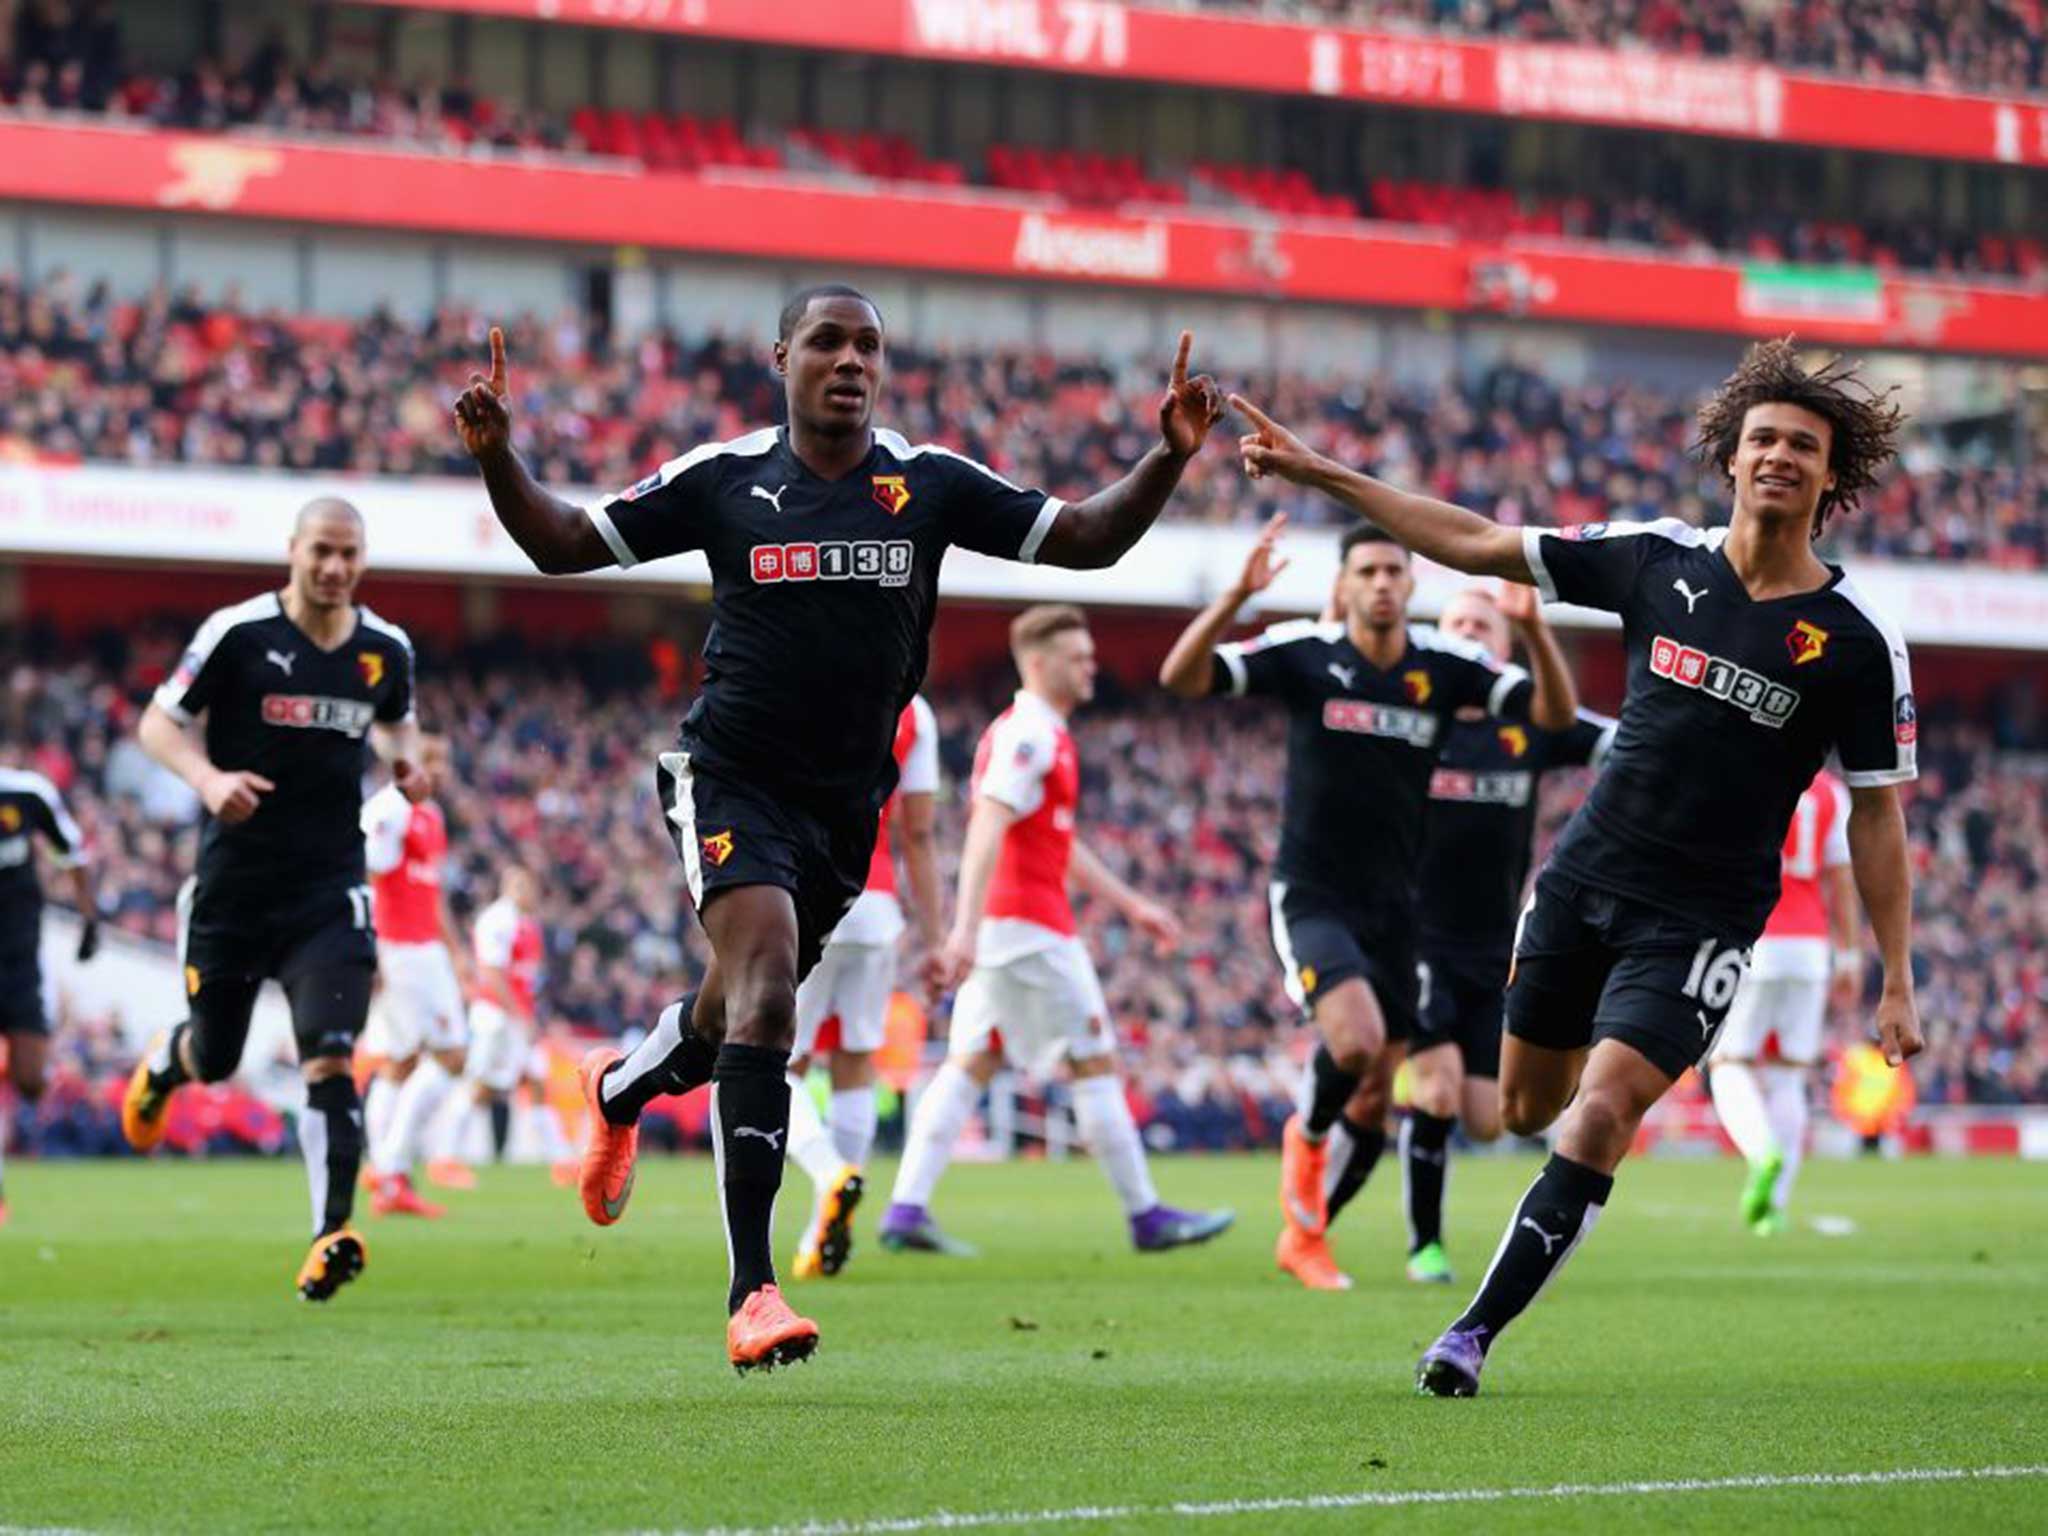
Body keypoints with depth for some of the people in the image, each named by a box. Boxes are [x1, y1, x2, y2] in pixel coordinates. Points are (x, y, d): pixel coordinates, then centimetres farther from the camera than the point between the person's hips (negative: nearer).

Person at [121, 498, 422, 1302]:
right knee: (213, 1059, 14)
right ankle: (166, 1061, 52)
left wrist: (405, 758, 0)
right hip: (233, 882, -1)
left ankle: (331, 1232, -18)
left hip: (328, 889, 1)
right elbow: (158, 724, -3)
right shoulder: (238, 633, -9)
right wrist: (209, 779, -22)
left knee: (329, 1057, -16)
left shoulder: (386, 649, 3)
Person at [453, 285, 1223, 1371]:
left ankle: (619, 1091, 54)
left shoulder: (928, 485, 0)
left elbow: (1087, 539, 1)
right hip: (733, 777, -4)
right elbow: (562, 544, 4)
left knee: (741, 1011, 18)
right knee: (764, 1002, -22)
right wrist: (499, 459, -13)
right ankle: (751, 1290, -24)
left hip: (846, 799, 4)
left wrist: (1169, 458, -16)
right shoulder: (721, 478, -3)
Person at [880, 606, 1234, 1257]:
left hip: (1000, 930, 10)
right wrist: (965, 928, -32)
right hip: (1028, 926, -10)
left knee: (970, 1066, 5)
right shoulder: (1028, 734, -13)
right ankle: (1146, 1215, 4)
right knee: (1094, 1064, -2)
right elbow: (987, 829, -23)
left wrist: (1132, 904, 29)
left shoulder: (1040, 734, 20)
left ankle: (906, 1209, -2)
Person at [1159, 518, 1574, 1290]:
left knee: (1376, 1101, 8)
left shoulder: (1444, 663, -2)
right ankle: (1305, 1134, 4)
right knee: (1357, 1038, -29)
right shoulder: (1303, 651, -9)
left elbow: (1554, 713, -9)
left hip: (1394, 908, 4)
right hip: (1311, 899, -4)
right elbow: (1181, 676, -17)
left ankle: (1304, 1234, 30)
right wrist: (1237, 596, -32)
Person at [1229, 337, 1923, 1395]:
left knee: (1600, 1117, -17)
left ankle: (1475, 1333, -9)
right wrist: (1319, 474, 1)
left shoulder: (1855, 641, -9)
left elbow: (1875, 813, -2)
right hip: (1583, 878, 4)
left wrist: (1897, 981, -5)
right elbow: (1476, 546, 4)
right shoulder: (1660, 560, -1)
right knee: (1524, 1110, 12)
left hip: (1699, 917, -4)